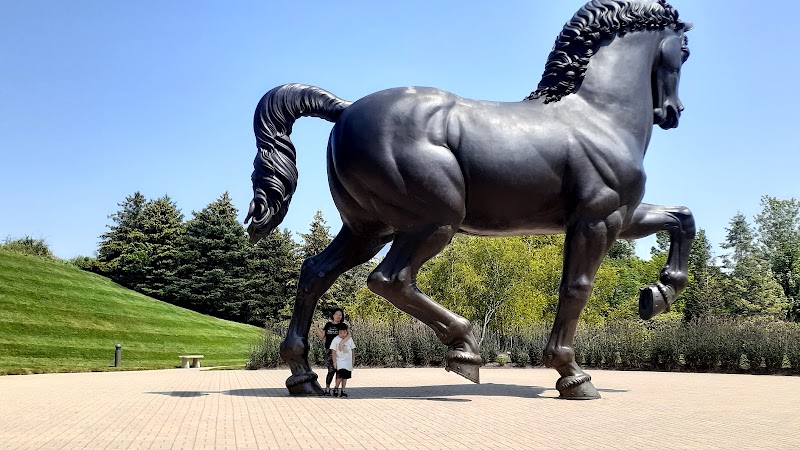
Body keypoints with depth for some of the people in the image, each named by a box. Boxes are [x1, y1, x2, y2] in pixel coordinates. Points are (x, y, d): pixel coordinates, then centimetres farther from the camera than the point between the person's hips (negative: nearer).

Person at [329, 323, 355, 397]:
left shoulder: (349, 339, 5)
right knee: (340, 375, -18)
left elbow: (353, 349, 14)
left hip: (348, 361, 4)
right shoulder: (336, 339, -7)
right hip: (340, 360, -4)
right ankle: (336, 388, 1)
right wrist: (334, 362, -10)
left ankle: (343, 391, 16)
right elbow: (333, 351, -6)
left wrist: (353, 359, 12)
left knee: (345, 376, 6)